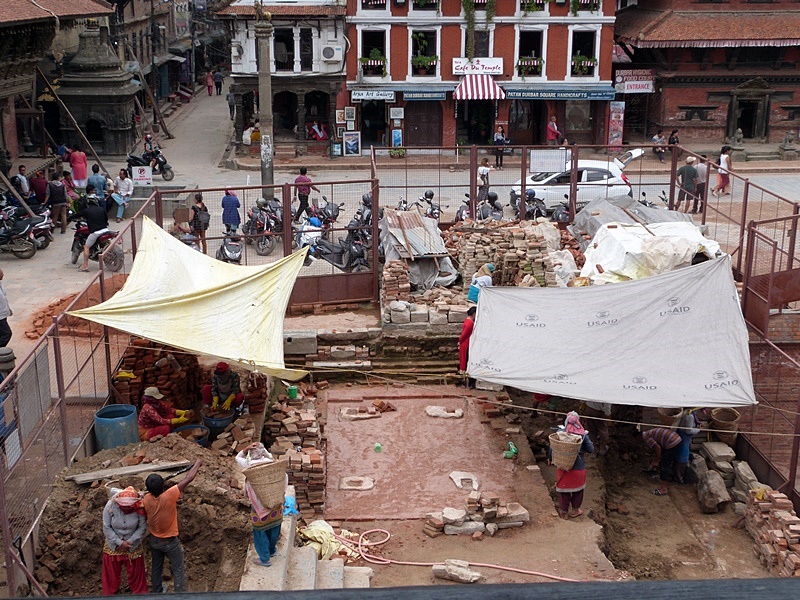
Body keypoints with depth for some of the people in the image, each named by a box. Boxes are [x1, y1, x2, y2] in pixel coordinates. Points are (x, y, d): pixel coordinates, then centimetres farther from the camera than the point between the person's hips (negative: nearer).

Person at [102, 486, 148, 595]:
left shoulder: (139, 509, -23)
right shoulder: (110, 506, -23)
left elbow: (142, 528, -14)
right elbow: (106, 528, -16)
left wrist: (130, 542, -21)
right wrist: (119, 542, -18)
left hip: (133, 547, 0)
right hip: (113, 546, 0)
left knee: (135, 573, 15)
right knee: (112, 574, 17)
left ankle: (139, 593, 36)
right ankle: (109, 594, 39)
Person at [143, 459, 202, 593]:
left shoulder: (146, 499, -17)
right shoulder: (169, 496, -32)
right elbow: (189, 478, -25)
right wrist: (198, 464, -9)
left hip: (154, 540, 5)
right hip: (170, 542, -5)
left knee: (156, 568, 24)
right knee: (178, 571, 9)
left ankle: (156, 593, 38)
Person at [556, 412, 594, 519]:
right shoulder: (583, 434, -11)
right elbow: (591, 449, -4)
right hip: (578, 468, 0)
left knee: (563, 490, 17)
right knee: (578, 489, 23)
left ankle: (564, 511, 28)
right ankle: (575, 510, 36)